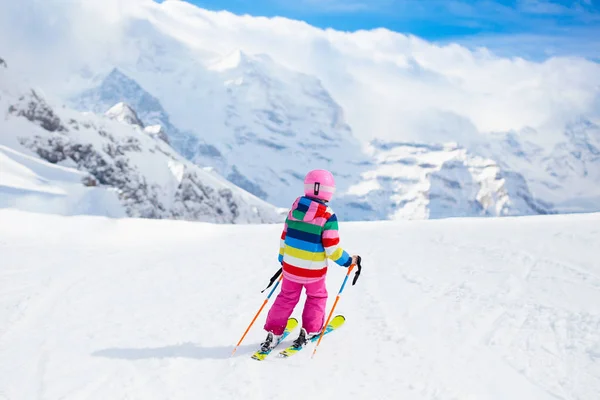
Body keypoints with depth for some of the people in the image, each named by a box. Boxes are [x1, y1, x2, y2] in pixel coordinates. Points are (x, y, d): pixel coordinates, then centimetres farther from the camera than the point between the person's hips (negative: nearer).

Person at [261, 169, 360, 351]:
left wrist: (282, 259, 22)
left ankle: (273, 333, 17)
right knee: (317, 297, 21)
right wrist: (349, 261, -1)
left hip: (291, 267, 4)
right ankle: (309, 331, 20)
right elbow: (332, 249, -17)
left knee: (287, 297, 19)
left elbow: (284, 237, 7)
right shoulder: (327, 216, -17)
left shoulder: (295, 208, -2)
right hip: (314, 271, -4)